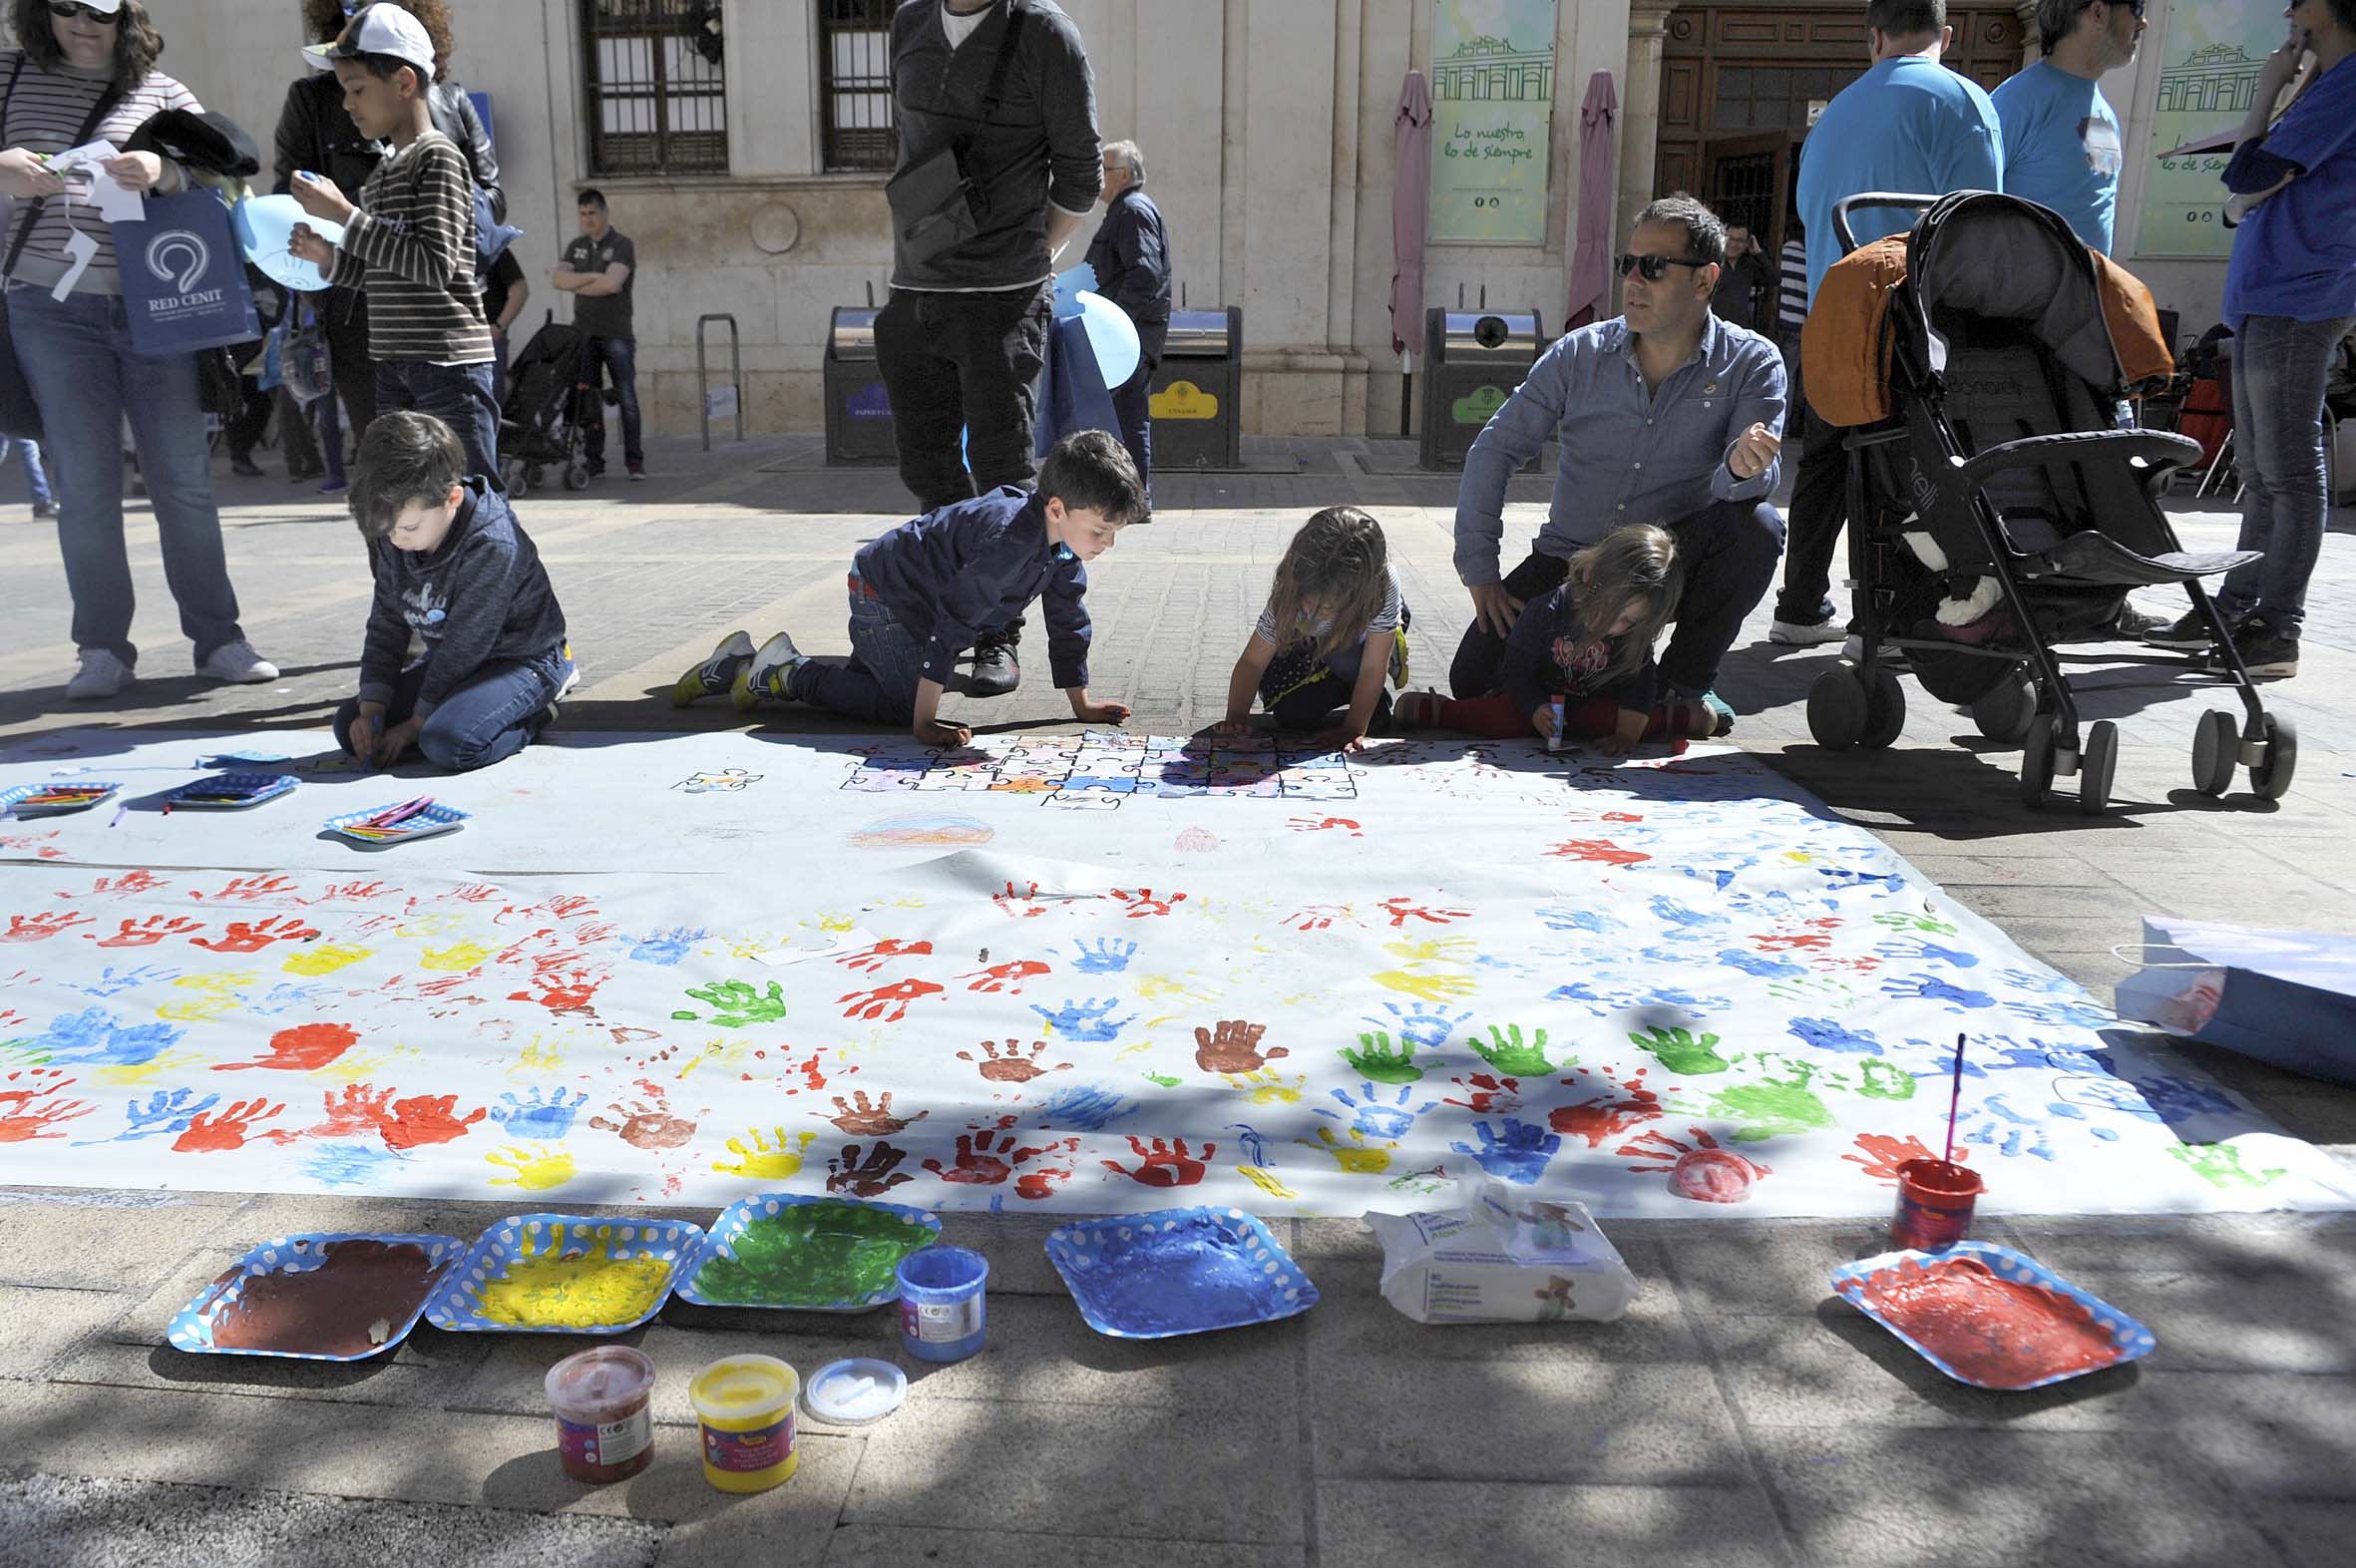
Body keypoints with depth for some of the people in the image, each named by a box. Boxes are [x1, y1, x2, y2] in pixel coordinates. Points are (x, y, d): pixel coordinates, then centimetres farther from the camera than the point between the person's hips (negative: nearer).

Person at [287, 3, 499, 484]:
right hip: (395, 366, 8)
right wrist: (329, 258, 4)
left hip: (450, 362, -8)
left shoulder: (438, 156, -7)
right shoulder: (382, 173, 17)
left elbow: (435, 264, -18)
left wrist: (345, 214, -15)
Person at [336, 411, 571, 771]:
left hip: (519, 658, -8)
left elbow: (463, 647, -24)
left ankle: (535, 711, -5)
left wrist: (415, 724, -18)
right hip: (449, 659, 8)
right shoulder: (392, 539, -6)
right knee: (349, 725, 0)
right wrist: (371, 711, -9)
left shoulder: (493, 546, -30)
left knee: (447, 743, -32)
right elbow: (386, 626, 2)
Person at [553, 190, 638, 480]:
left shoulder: (622, 245, -2)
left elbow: (612, 284, -16)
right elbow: (559, 278, 1)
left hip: (616, 333, -4)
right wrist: (592, 277, -11)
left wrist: (574, 282, -5)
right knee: (587, 398, 1)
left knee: (627, 398, -6)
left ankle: (635, 461, -2)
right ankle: (594, 461, 5)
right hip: (584, 333, 4)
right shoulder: (576, 246, 15)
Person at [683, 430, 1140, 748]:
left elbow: (1068, 621, 4)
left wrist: (1081, 703, 5)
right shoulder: (1008, 542, -37)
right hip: (885, 589, -10)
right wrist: (925, 725, -37)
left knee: (868, 689, 19)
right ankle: (789, 674, -5)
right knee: (907, 703, -19)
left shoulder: (1064, 543, -9)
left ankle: (739, 668, 25)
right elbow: (951, 627, -38)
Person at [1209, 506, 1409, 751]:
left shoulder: (1382, 584, -43)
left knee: (1344, 655, -36)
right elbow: (1252, 661, -31)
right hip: (1309, 643, 2)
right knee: (1291, 714, -15)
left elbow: (1372, 667, -37)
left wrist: (1354, 728, -39)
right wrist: (1236, 718, -42)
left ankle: (1377, 702, -4)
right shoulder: (1289, 595, -37)